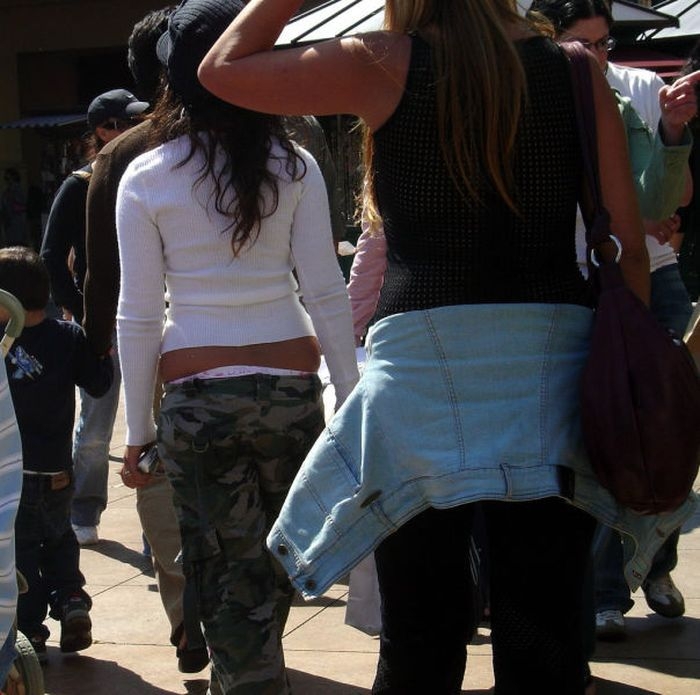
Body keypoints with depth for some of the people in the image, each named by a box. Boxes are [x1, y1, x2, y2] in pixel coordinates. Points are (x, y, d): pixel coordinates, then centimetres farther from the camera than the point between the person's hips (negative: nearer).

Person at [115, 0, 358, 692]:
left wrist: (138, 427, 6)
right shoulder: (292, 166, -1)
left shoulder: (144, 179, -2)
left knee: (228, 574, 6)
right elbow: (326, 293, -2)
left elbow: (138, 315, -2)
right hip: (290, 385, 1)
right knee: (277, 560, 17)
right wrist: (352, 400, 5)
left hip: (195, 397, -1)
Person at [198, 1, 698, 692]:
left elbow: (221, 69, 8)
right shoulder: (576, 72, 7)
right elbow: (632, 243, 4)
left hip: (426, 355, -2)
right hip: (553, 364, 2)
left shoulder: (385, 65, -1)